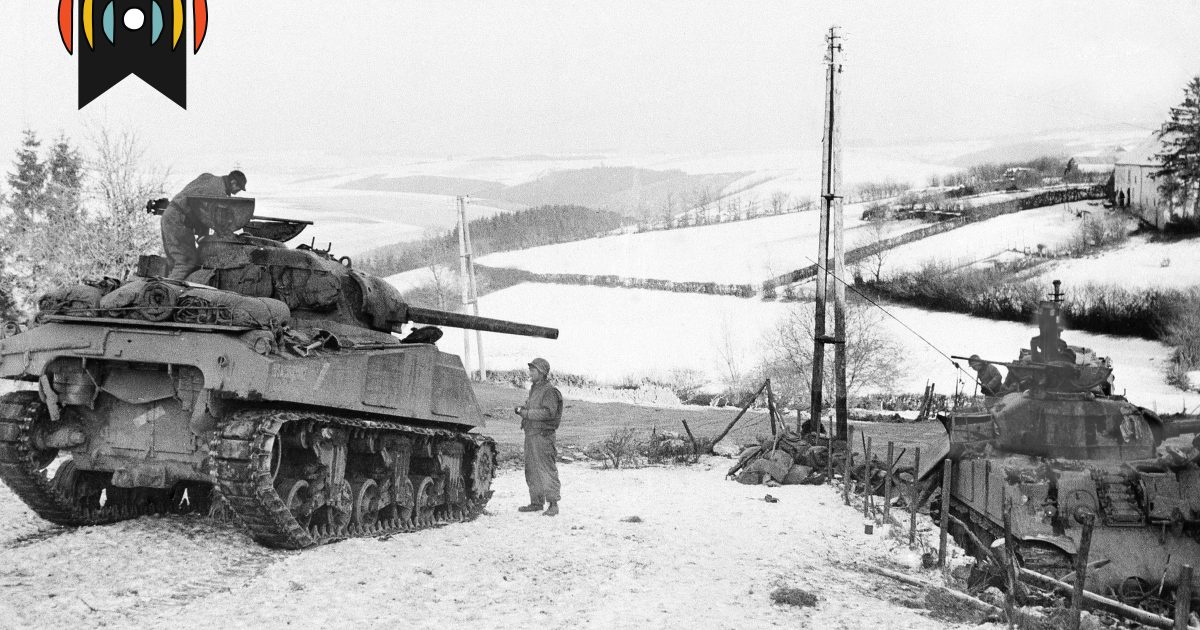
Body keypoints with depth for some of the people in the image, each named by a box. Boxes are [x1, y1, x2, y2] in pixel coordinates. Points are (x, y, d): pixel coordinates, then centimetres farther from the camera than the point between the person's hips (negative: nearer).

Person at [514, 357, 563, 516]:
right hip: (530, 434, 9)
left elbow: (548, 412, -21)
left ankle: (553, 504, -6)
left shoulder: (549, 391, -11)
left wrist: (526, 413, -18)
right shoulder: (533, 389, 18)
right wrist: (521, 409, 4)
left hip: (543, 435, -9)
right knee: (531, 470, 13)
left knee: (547, 470, -8)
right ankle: (536, 502, 21)